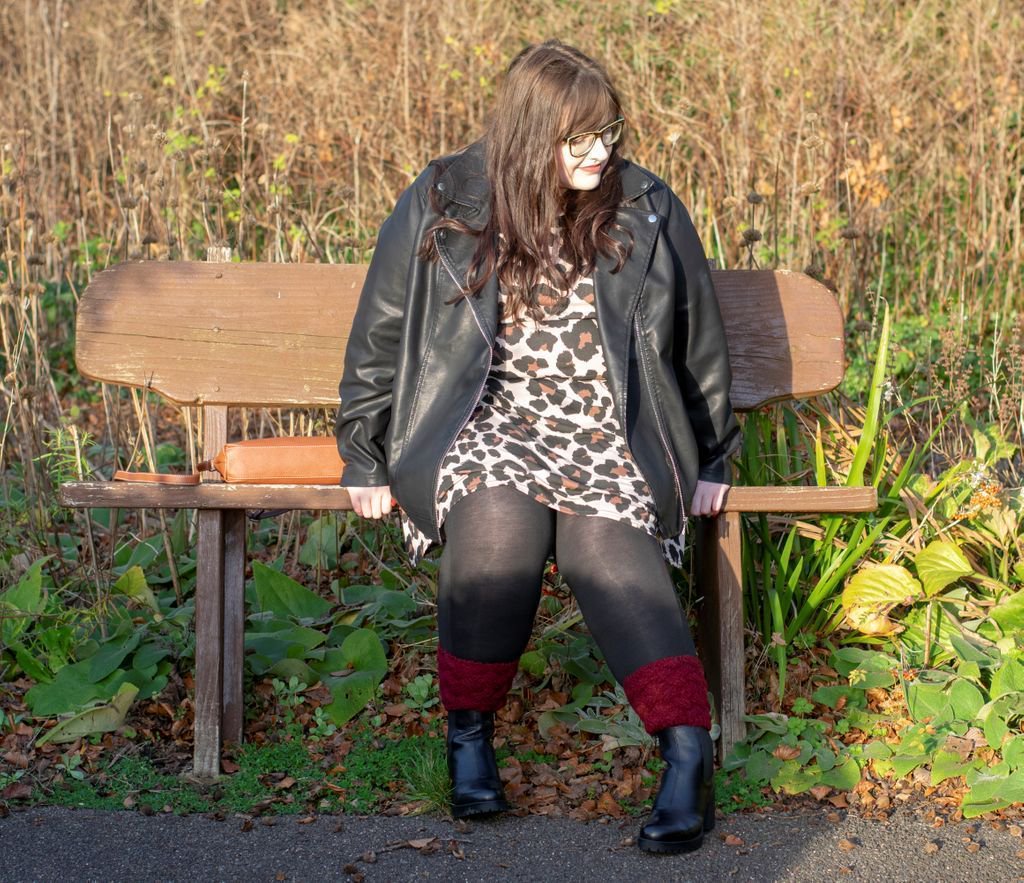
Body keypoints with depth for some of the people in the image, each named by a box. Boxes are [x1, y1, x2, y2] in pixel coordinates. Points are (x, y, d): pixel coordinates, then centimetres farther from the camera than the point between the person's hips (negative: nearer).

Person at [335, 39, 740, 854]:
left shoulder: (648, 213, 4)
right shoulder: (442, 206, 1)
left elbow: (699, 343, 15)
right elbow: (381, 333, 9)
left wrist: (710, 459, 17)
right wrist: (366, 456, 9)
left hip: (606, 435, 1)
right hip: (484, 424, -1)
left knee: (608, 545, -30)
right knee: (498, 517, -34)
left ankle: (688, 755, -37)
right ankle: (470, 735, -18)